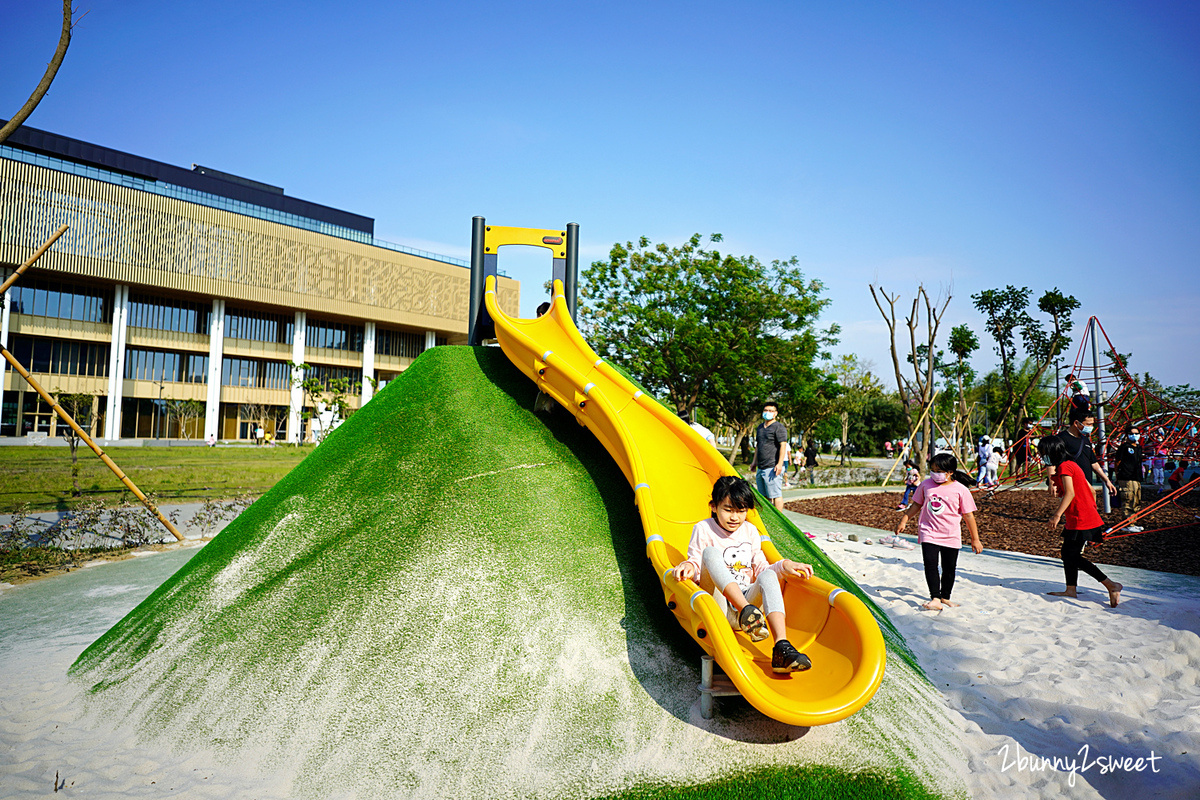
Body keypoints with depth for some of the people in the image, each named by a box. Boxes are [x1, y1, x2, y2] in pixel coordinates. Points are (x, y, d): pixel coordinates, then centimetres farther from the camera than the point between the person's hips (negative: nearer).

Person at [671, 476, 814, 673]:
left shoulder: (750, 530, 14)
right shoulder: (703, 529, 4)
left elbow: (760, 568, 15)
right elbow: (696, 563, 1)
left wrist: (784, 566, -4)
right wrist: (690, 566, -24)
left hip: (747, 597, 3)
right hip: (717, 604, -3)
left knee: (768, 576, -28)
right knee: (710, 552, -26)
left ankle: (781, 649, -45)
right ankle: (746, 611, -45)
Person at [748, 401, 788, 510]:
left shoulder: (779, 427, -7)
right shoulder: (760, 427, 18)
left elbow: (783, 446, -14)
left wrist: (780, 464, -21)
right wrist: (754, 462, 25)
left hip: (772, 468, -8)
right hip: (760, 468, 8)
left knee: (776, 495, -8)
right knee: (764, 495, 13)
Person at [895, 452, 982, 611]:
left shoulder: (961, 490, -5)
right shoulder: (926, 485, 2)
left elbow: (968, 515, 0)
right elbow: (916, 505, 15)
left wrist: (975, 539, 2)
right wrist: (903, 520, 13)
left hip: (951, 536, 0)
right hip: (929, 533, 0)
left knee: (949, 568, 10)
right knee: (930, 564, -14)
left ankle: (945, 597, 28)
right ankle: (935, 599, -15)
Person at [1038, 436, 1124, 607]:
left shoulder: (1064, 466, -14)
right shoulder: (1071, 465, 16)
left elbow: (1070, 493, -24)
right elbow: (1089, 488, 20)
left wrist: (1057, 515, -28)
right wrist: (1093, 509, 28)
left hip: (1080, 520, -10)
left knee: (1072, 556, -7)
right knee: (1067, 553, 14)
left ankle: (1112, 585, -6)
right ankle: (1071, 589, 19)